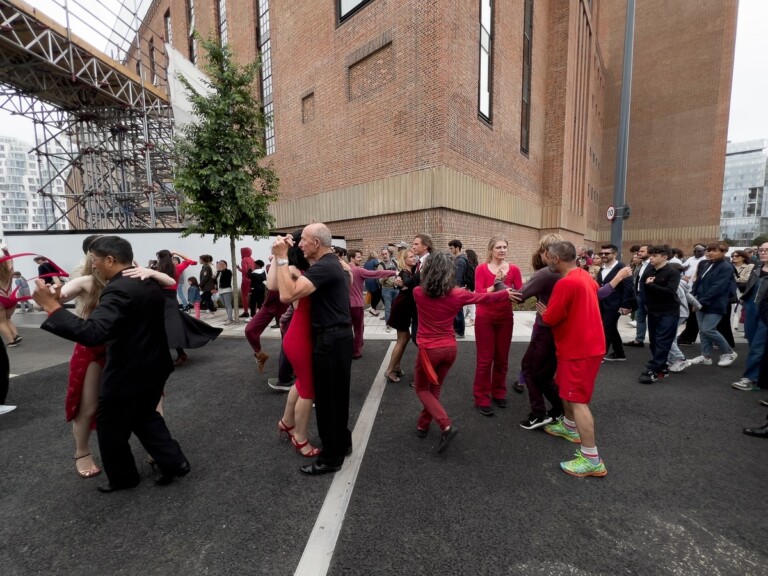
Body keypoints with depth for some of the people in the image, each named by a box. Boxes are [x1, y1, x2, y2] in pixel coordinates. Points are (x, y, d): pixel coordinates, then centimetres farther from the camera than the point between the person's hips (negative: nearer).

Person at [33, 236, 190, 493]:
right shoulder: (149, 284, 4)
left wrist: (52, 307, -30)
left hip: (127, 374, -8)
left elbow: (92, 333, -35)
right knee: (145, 416, 25)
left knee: (110, 428, 15)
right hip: (154, 367, 8)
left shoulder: (118, 290, -25)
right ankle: (174, 461, 26)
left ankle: (123, 477, 34)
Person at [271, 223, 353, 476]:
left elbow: (287, 294, -29)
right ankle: (342, 443, 38)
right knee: (337, 395, 21)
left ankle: (331, 457, 21)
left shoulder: (324, 267, -21)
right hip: (338, 336, 10)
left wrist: (281, 258, -20)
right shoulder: (332, 263, 13)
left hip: (330, 340, -10)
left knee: (327, 398, 4)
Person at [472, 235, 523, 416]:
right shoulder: (481, 269, -6)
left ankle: (499, 393, 32)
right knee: (485, 359, 0)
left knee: (502, 359, 14)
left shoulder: (514, 269, 2)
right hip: (485, 318, -3)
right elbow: (479, 294, -14)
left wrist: (506, 288, -21)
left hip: (505, 318, 3)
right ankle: (482, 398, 12)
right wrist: (496, 284, -24)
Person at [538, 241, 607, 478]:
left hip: (580, 348, -10)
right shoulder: (585, 276, 8)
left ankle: (592, 460, 3)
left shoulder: (566, 283, -24)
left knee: (578, 400, -5)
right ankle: (569, 427, 43)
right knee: (566, 388, 25)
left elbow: (550, 318, -20)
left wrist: (543, 311, 4)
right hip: (586, 343, 10)